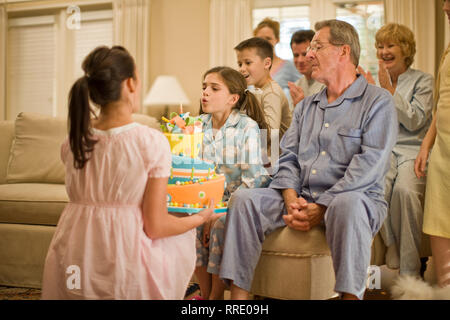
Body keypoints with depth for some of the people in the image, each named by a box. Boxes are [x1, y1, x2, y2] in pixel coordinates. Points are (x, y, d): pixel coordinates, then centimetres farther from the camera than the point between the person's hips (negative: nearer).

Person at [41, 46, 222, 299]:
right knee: (183, 238, 24)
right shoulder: (152, 142, -14)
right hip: (125, 270, -5)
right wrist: (201, 218, 7)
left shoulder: (72, 142, 1)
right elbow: (155, 226, -12)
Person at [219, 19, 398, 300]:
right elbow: (288, 158, 13)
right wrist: (291, 200, -8)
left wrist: (321, 208, -19)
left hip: (357, 198, -5)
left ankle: (351, 293, -35)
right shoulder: (306, 106, 22)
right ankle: (238, 294, -18)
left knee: (348, 204, -40)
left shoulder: (378, 101, 0)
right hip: (302, 197, 6)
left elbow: (370, 165, -12)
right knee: (244, 198, -15)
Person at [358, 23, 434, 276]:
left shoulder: (423, 80, 8)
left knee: (405, 189, -36)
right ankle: (393, 262, -20)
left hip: (412, 151, -3)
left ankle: (410, 272, -25)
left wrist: (389, 89, -7)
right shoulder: (374, 81, 19)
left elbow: (414, 122, -5)